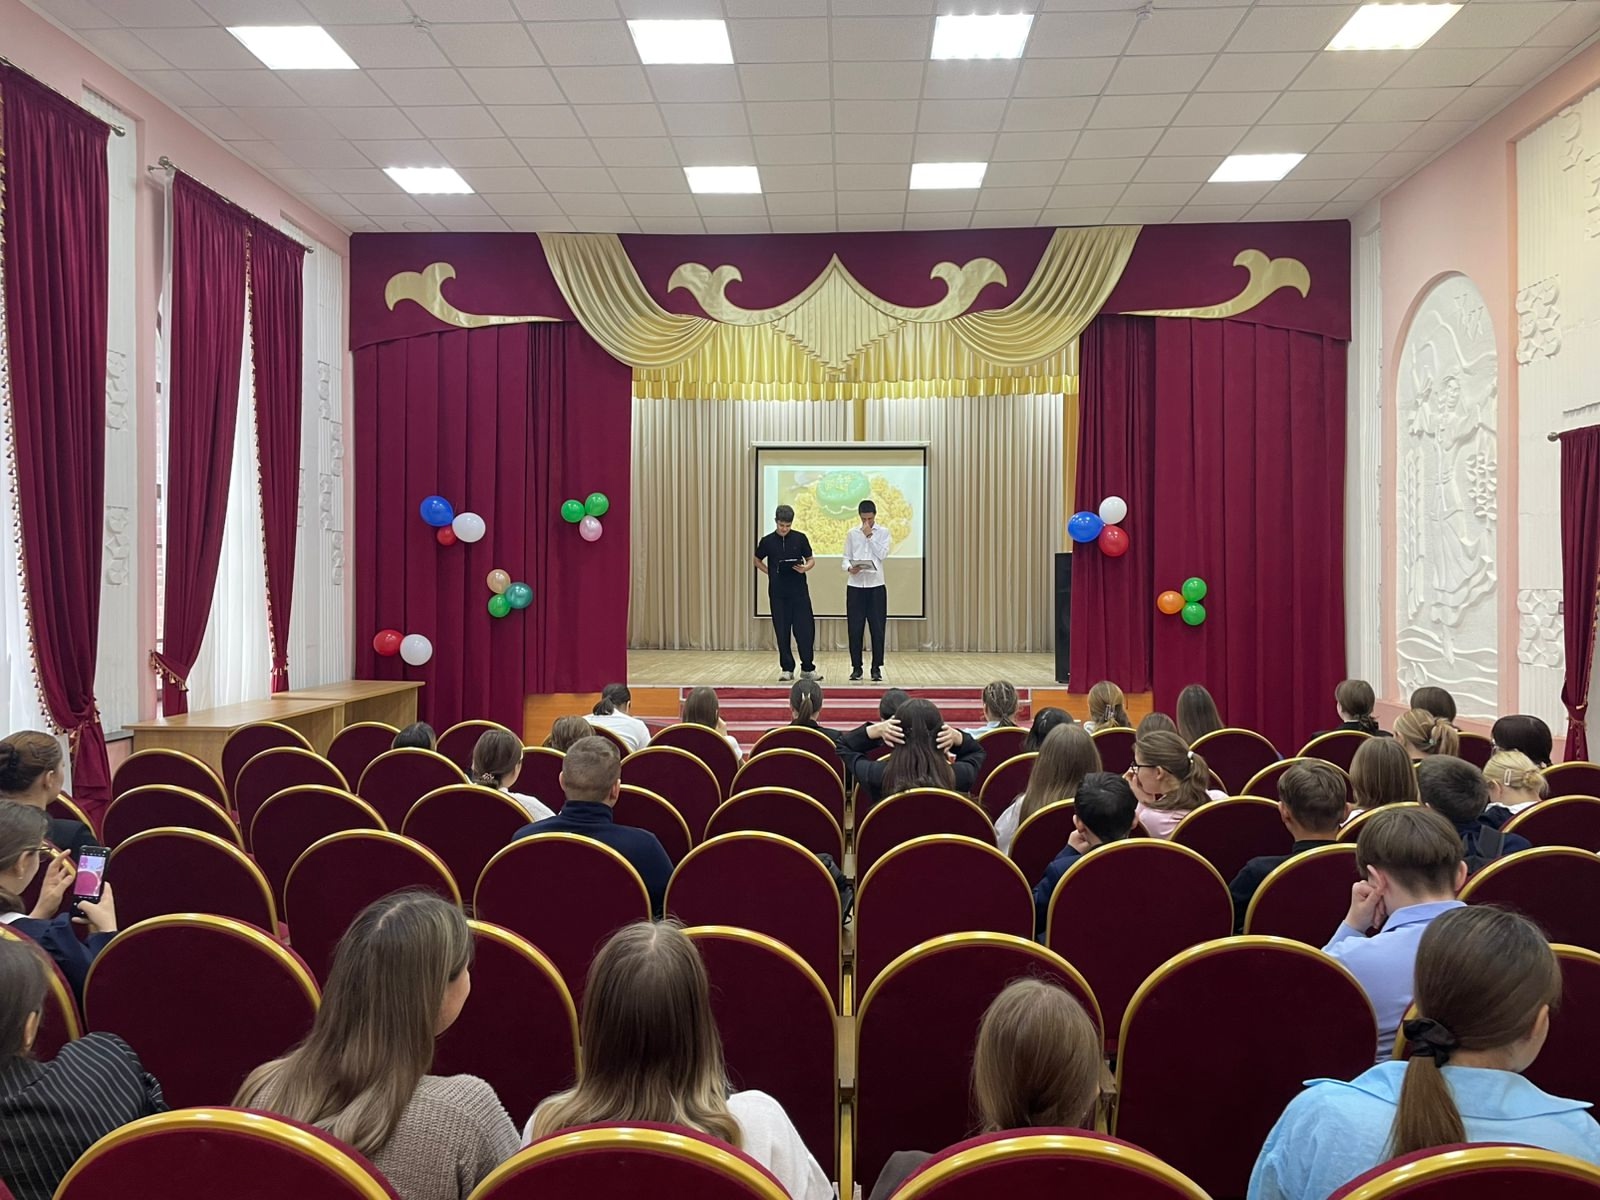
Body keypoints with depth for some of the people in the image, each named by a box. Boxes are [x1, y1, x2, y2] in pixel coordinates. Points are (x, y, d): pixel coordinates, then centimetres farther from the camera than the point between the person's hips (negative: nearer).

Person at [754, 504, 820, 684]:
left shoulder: (800, 538, 0)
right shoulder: (767, 541, 1)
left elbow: (811, 560, 8)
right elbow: (757, 561, 15)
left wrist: (805, 568, -14)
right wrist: (769, 572, -1)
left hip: (799, 590, 0)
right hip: (778, 593, 0)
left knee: (805, 629, -1)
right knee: (782, 632, 3)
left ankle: (807, 668, 13)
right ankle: (787, 669, 12)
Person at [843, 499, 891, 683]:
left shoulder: (883, 532, 6)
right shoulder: (852, 534, 9)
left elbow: (883, 554, -8)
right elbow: (846, 558, 7)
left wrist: (869, 535, -9)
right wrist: (849, 568, -14)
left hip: (876, 586, -1)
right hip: (855, 586, 1)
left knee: (877, 628, 0)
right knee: (855, 628, 2)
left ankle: (876, 668, 8)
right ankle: (856, 667, 11)